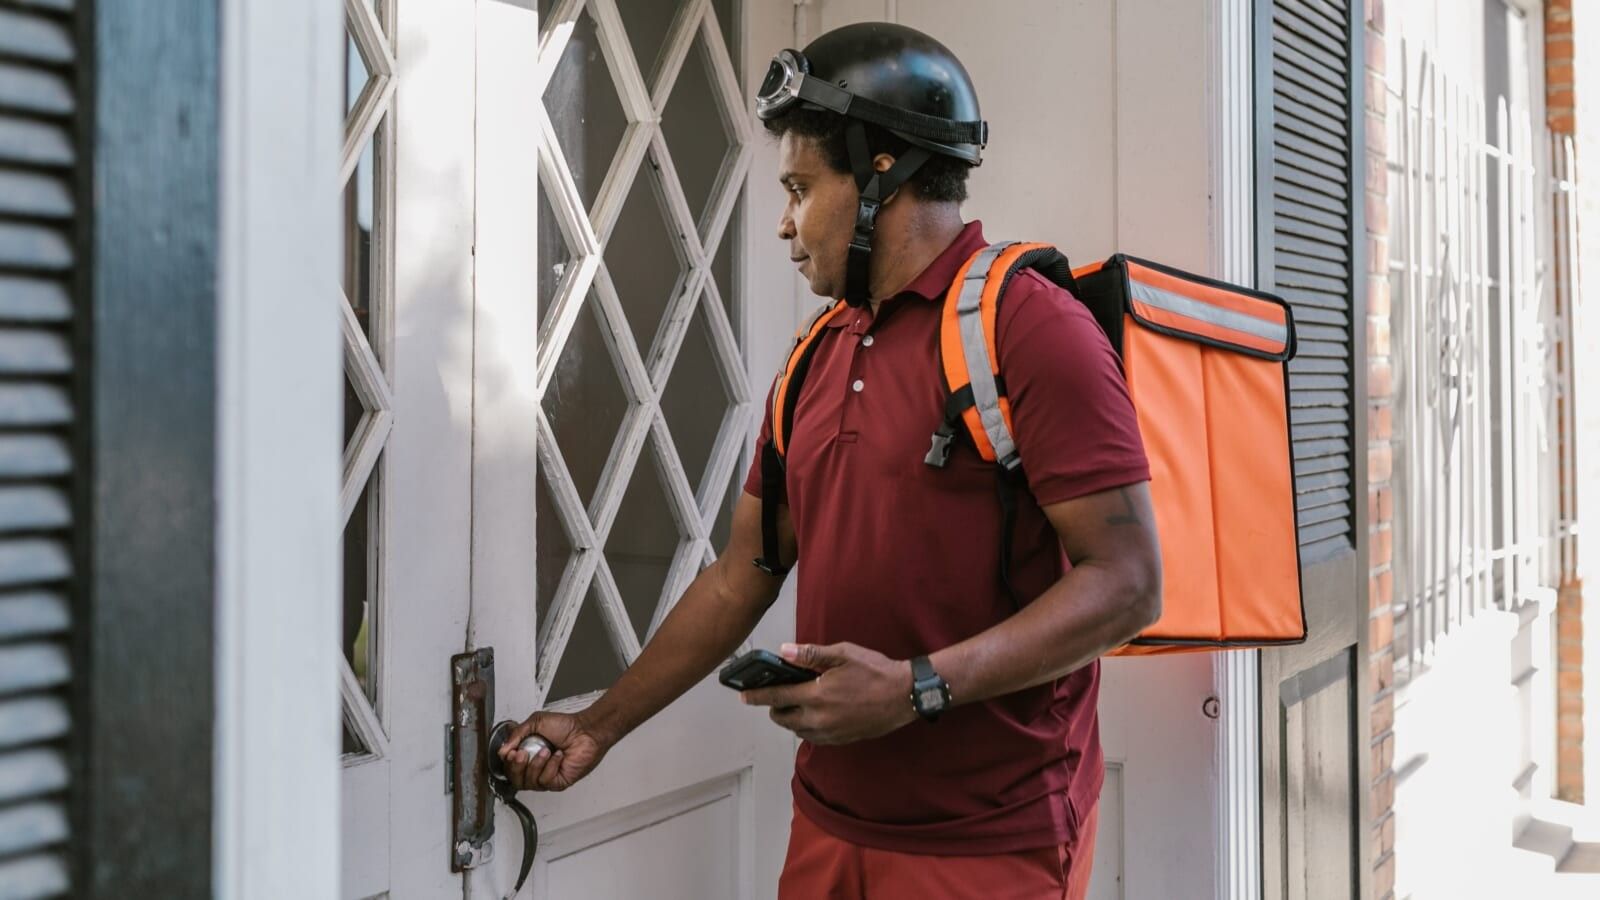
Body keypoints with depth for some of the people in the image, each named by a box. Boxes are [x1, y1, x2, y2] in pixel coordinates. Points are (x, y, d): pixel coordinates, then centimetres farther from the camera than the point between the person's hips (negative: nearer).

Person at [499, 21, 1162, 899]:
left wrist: (917, 689, -22)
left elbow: (1126, 583, -18)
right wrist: (601, 724, 15)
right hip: (829, 826, 7)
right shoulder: (820, 356, 12)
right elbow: (740, 578, 16)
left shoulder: (1030, 326, -12)